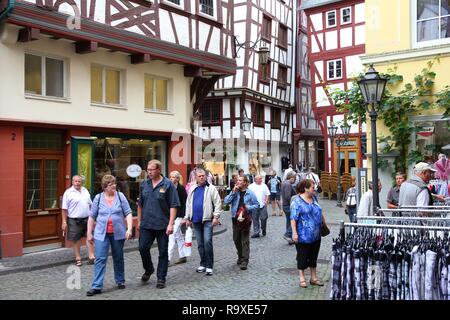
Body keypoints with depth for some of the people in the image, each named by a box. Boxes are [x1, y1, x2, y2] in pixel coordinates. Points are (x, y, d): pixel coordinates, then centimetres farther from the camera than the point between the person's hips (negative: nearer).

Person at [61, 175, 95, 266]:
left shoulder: (85, 191, 10)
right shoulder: (68, 193, -6)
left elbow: (90, 204, 18)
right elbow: (64, 209, -8)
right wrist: (64, 222, -12)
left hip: (87, 218, 4)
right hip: (74, 220, -4)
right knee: (76, 239, 5)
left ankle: (91, 257, 10)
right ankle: (78, 258, 17)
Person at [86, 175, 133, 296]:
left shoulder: (120, 196, -1)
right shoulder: (98, 198, 0)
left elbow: (128, 213, -2)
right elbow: (92, 217, 6)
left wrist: (129, 229, -13)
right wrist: (89, 233, 5)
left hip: (118, 233, 1)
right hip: (101, 234, 0)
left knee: (118, 258, 13)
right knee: (100, 259, -4)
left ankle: (120, 281, 29)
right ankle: (97, 286, -1)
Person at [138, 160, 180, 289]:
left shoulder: (168, 185, -7)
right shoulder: (144, 184, 7)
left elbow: (173, 206, -9)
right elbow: (140, 204, 17)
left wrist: (170, 224, -15)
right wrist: (139, 221, 15)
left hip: (162, 225, -4)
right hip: (146, 225, 4)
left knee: (163, 252, 4)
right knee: (143, 248, 2)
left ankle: (161, 278, 17)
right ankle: (148, 269, 29)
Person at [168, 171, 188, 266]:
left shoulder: (181, 188, -9)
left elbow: (185, 203, -12)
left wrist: (184, 217, -16)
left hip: (178, 216, -7)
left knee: (172, 236, -10)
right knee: (179, 237, 14)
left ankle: (168, 259, -9)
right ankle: (183, 256, 23)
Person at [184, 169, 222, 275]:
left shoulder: (211, 188, -2)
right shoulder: (192, 189, 12)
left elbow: (218, 203, -5)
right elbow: (188, 204, 17)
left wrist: (216, 216, -12)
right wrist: (187, 218, 15)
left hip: (207, 220, -5)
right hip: (196, 220, 5)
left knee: (207, 242, -12)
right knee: (200, 244, 11)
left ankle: (209, 266, -4)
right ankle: (203, 264, 22)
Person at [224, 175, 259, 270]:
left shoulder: (250, 193, -3)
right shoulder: (234, 192, 4)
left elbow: (257, 205, 2)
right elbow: (226, 201, -6)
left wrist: (248, 207, -15)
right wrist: (233, 192, -13)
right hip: (235, 219, 4)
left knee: (245, 240, -2)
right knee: (236, 239, 14)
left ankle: (244, 260, 2)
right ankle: (240, 256, 34)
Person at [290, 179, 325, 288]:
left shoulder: (314, 198, 9)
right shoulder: (297, 201, -13)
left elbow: (319, 212, 22)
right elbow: (293, 219, -16)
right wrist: (294, 233, -21)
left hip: (316, 235, 7)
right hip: (303, 236, -7)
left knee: (313, 256, 15)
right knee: (302, 257, 5)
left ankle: (314, 278, 27)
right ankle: (302, 278, 17)